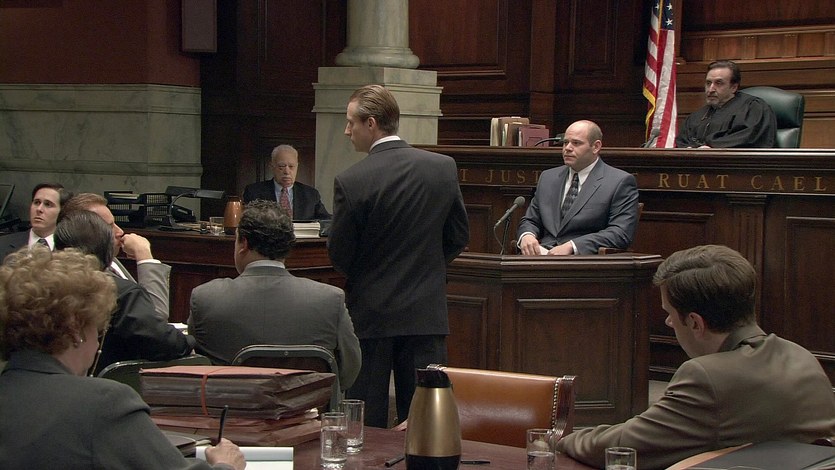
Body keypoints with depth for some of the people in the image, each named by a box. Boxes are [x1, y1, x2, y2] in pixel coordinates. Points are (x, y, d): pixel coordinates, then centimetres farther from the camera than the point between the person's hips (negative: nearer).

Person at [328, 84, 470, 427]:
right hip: (427, 312, 3)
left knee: (366, 425, 6)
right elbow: (458, 237, 6)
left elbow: (339, 255, -7)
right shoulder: (444, 167, -2)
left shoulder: (350, 182, -14)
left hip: (371, 314, -3)